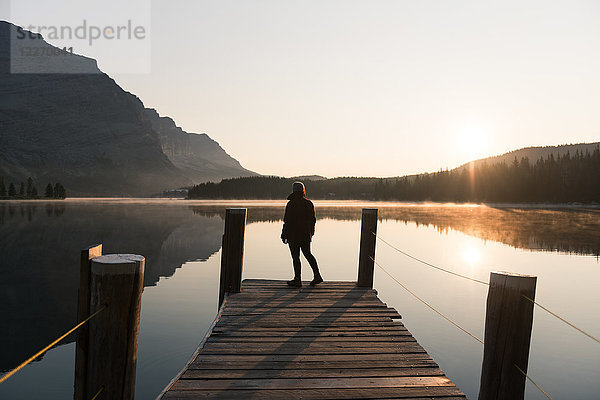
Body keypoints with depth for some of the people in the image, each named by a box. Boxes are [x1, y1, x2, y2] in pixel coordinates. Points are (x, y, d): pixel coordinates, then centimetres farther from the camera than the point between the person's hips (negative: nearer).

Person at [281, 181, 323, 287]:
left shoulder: (291, 204, -12)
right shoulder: (309, 203, 5)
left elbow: (287, 221, -12)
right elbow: (313, 219, 11)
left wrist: (284, 236, -5)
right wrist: (311, 232, 22)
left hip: (293, 235, -5)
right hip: (306, 235, 6)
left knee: (295, 257, 1)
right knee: (308, 254, 17)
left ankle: (297, 280, 7)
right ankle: (317, 275, 11)